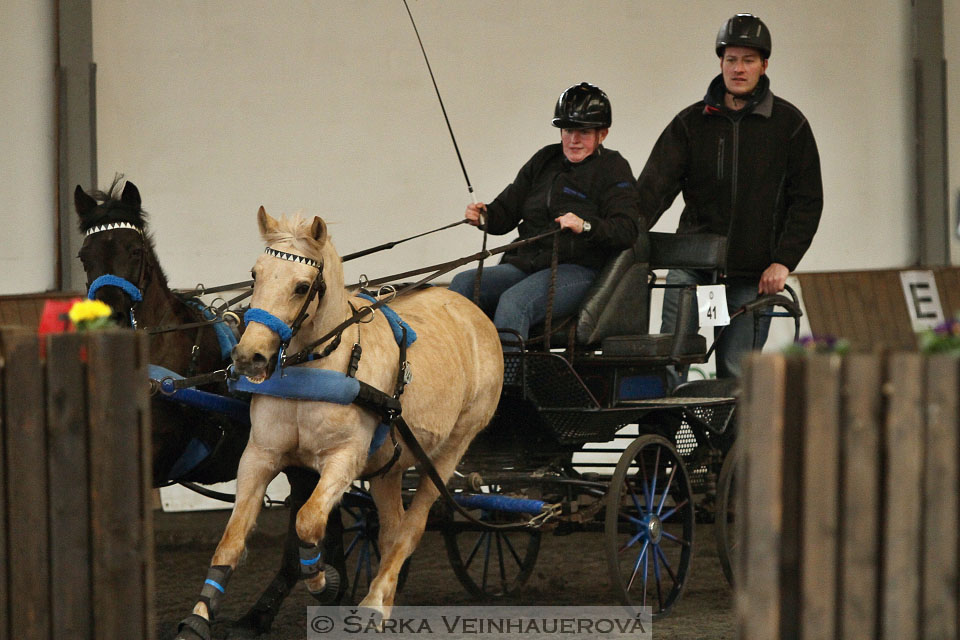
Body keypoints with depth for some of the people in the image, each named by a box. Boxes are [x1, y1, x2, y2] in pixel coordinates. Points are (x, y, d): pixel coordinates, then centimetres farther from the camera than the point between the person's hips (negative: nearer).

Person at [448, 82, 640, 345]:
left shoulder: (613, 169, 3)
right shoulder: (544, 161, 20)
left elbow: (626, 230, -12)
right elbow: (507, 210, 20)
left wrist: (585, 226, -30)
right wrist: (485, 215, -3)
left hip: (578, 270, -6)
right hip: (525, 263, 6)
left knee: (515, 301, -34)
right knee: (463, 283, -18)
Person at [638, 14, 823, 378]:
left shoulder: (789, 125, 6)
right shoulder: (691, 123, 9)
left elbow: (807, 201, 5)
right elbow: (655, 184, -1)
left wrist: (783, 262, -6)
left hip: (754, 276, -1)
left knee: (736, 372, -4)